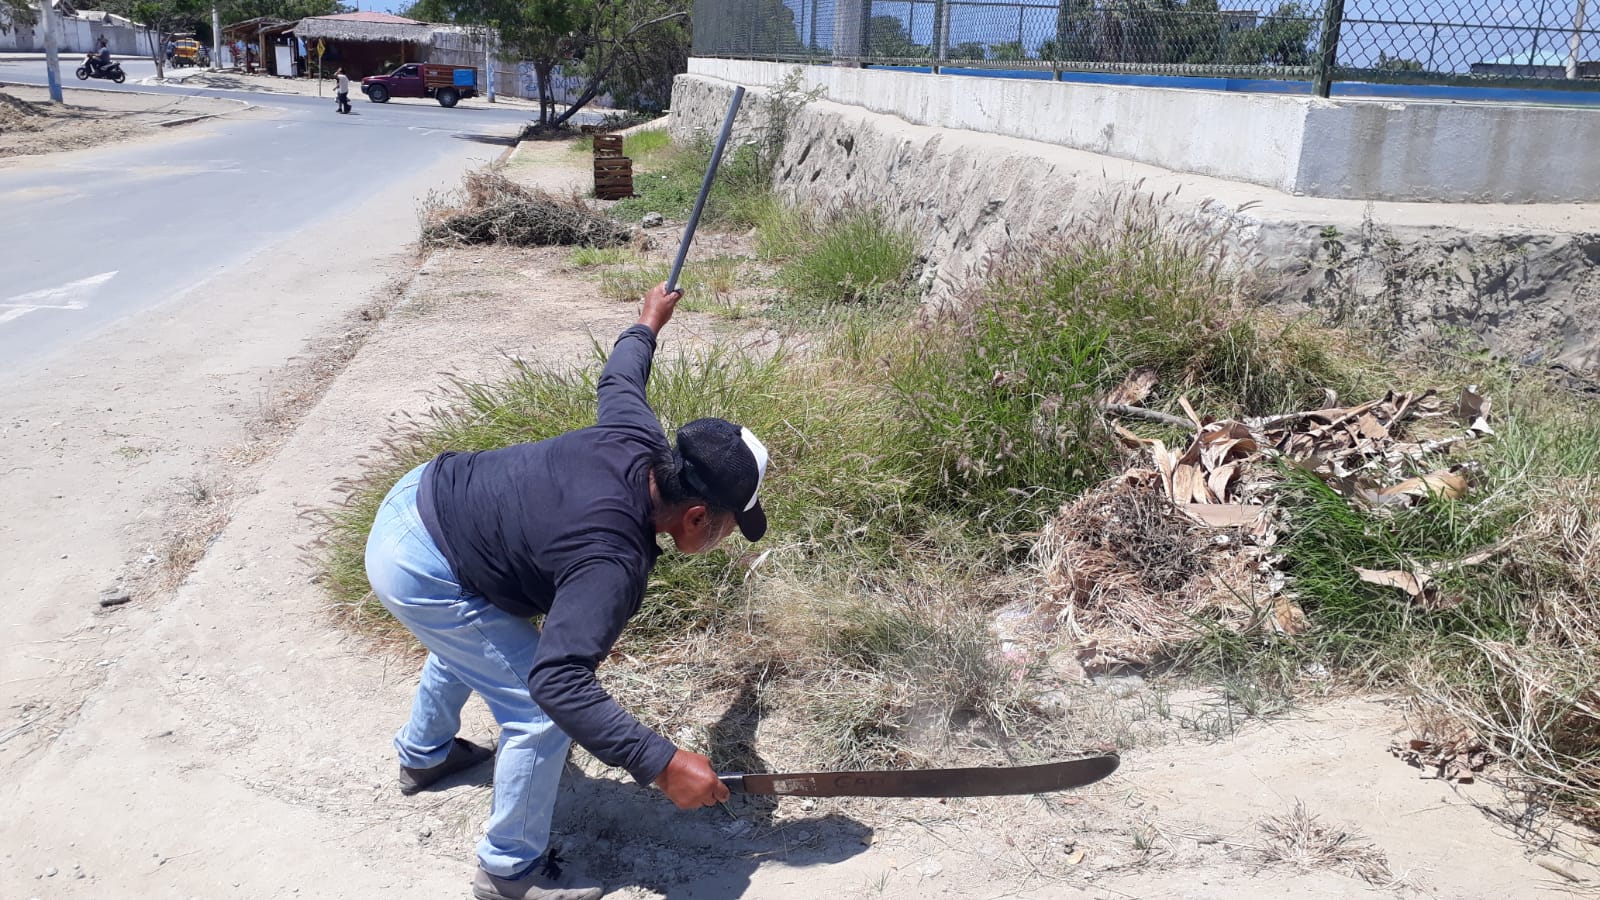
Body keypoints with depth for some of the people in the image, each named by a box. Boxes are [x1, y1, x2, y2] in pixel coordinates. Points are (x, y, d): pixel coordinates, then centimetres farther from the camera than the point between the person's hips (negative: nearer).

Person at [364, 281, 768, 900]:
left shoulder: (640, 441, -12)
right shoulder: (615, 562, -33)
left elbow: (617, 377, 10)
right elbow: (557, 682, -41)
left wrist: (649, 320, 31)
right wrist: (663, 765, -41)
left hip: (419, 495, 9)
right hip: (420, 573, -9)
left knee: (466, 637, 36)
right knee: (540, 714, -5)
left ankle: (423, 754, 64)